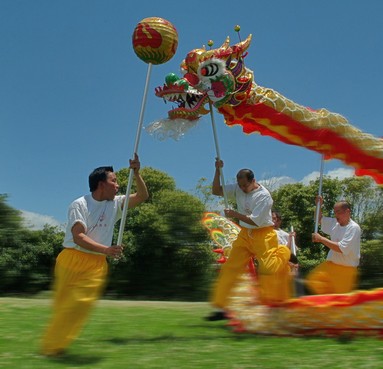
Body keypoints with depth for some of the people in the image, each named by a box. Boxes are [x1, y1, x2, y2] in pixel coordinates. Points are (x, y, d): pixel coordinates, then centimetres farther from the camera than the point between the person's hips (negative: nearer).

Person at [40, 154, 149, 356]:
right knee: (63, 304, 4)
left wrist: (136, 173, -8)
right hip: (73, 259, -3)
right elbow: (78, 237, -18)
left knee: (82, 303, -9)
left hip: (96, 264, 3)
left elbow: (142, 196, 7)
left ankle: (54, 346, 5)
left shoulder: (115, 204, 8)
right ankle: (49, 345, 23)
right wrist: (106, 249, -30)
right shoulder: (79, 205, -8)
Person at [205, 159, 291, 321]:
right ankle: (220, 308, 4)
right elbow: (216, 191, 4)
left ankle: (284, 253, 24)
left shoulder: (264, 195, -17)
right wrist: (218, 170, -6)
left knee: (269, 268, -11)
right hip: (245, 234, 5)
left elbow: (255, 221, -20)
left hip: (263, 235, -5)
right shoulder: (237, 189, 1)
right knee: (229, 268, -1)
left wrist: (234, 214, -20)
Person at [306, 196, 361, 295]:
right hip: (331, 265, 7)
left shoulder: (354, 228, -17)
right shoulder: (335, 223, 4)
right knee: (313, 281, 0)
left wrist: (321, 239, -21)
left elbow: (341, 248, -26)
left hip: (346, 269, -7)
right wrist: (319, 205, 3)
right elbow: (319, 219, 22)